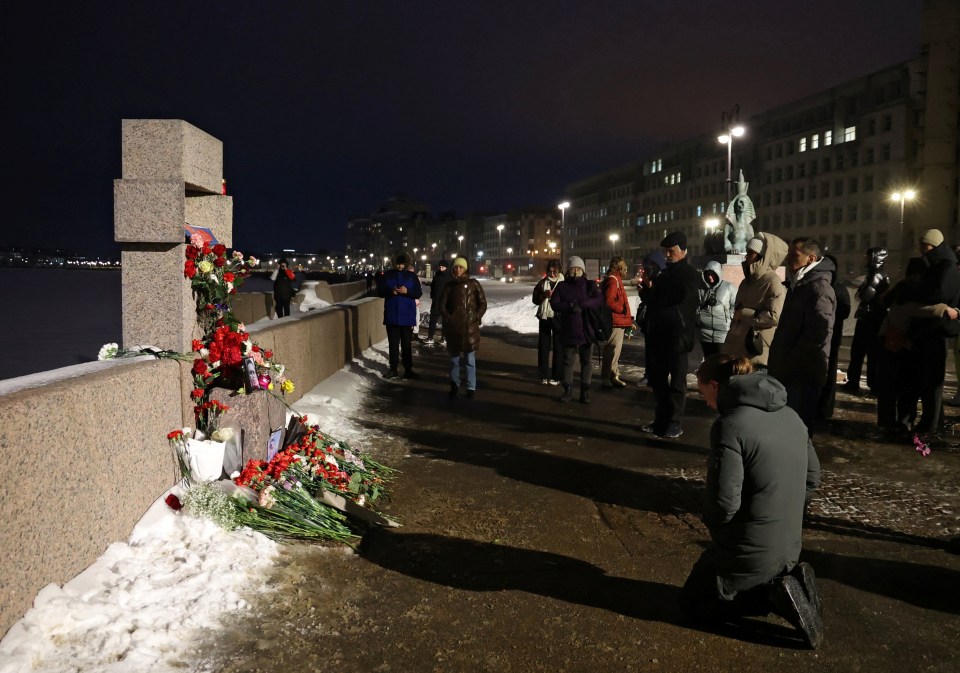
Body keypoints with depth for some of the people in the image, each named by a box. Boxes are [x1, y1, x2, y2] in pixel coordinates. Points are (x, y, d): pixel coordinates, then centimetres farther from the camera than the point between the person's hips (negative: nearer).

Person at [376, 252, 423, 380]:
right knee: (393, 344, 7)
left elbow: (419, 293, 1)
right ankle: (393, 370, 14)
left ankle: (408, 370, 11)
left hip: (407, 316, -1)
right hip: (392, 316, 1)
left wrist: (407, 291, -17)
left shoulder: (412, 276, 3)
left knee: (406, 344, 5)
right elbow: (379, 291, 3)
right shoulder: (386, 275, 4)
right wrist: (390, 291, -17)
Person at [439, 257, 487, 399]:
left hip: (470, 326, -2)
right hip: (453, 327, 2)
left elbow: (482, 303, 4)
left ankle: (471, 388, 5)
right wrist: (447, 318, -5)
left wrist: (476, 317, -7)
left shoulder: (473, 284, 2)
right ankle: (454, 386, 18)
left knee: (470, 360, -1)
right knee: (454, 359, 8)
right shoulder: (449, 285, 7)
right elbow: (442, 305, 9)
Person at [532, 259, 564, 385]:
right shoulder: (542, 283, 7)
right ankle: (544, 375, 14)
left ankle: (556, 376, 6)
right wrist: (543, 295, -13)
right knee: (543, 346, 6)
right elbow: (535, 299, 7)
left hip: (558, 318, -3)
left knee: (558, 347, 0)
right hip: (544, 317, 3)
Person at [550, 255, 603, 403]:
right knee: (568, 361, 7)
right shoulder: (562, 286, 5)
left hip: (586, 329, -1)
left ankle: (585, 391, 13)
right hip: (568, 330, 1)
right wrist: (570, 306, -24)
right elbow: (554, 303, -7)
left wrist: (581, 305, -25)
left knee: (587, 361, 5)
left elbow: (599, 299, -12)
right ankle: (568, 390, 16)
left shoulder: (590, 285, 3)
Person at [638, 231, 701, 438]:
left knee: (676, 379, 0)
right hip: (658, 332, 7)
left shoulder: (690, 274, -3)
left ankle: (674, 422, 6)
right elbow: (650, 298, 19)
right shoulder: (664, 274, 18)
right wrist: (647, 290, -4)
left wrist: (654, 289, -8)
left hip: (678, 333, -7)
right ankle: (662, 419, 21)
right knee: (656, 376, 10)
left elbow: (680, 297, -20)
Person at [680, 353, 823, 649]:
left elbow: (723, 502, -24)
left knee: (692, 602, 15)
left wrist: (716, 528, -2)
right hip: (790, 546, 8)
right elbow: (812, 478, 11)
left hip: (749, 550, -8)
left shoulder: (729, 426, -23)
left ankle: (774, 595, -3)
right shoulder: (790, 415, 2)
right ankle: (785, 582, 7)